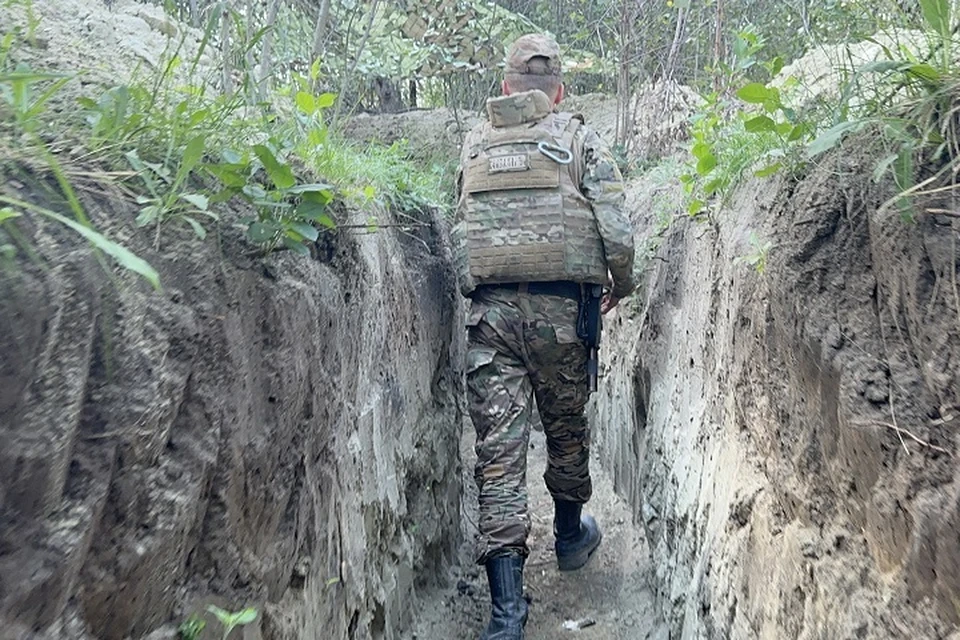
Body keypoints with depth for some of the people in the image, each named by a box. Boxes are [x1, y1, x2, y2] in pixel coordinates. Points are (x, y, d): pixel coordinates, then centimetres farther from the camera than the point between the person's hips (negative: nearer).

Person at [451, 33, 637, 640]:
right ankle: (571, 535, 44)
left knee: (499, 449, 0)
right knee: (567, 427, 20)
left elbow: (457, 225, 13)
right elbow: (617, 232, -2)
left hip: (489, 311, 1)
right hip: (559, 309, -1)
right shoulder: (579, 138, 5)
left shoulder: (473, 143, 14)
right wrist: (621, 285, 15)